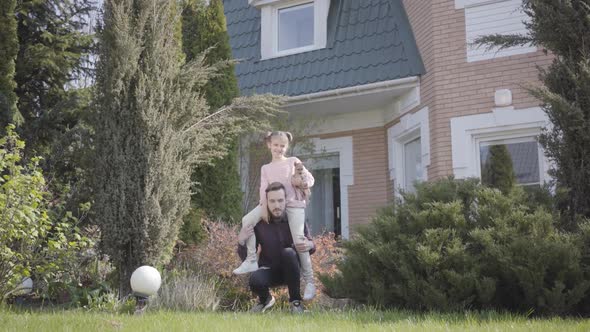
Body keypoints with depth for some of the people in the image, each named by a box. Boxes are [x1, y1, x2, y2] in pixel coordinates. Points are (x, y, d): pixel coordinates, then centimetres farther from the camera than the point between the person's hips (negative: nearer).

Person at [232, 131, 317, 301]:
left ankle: (309, 282, -4)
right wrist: (264, 208, -12)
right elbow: (264, 189, 1)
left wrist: (302, 182, -16)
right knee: (247, 220, -14)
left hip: (293, 204, -3)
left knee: (298, 240, -12)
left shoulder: (293, 161, 6)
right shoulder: (266, 168, 13)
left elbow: (310, 179, 6)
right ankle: (251, 260, -7)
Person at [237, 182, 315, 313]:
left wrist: (309, 245, -28)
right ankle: (265, 299, 5)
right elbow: (246, 257, -9)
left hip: (291, 271, 0)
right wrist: (241, 242, -31)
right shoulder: (258, 223, -13)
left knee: (288, 252, -32)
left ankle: (295, 301, -14)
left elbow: (311, 244, -3)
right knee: (255, 280, -33)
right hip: (269, 271, 0)